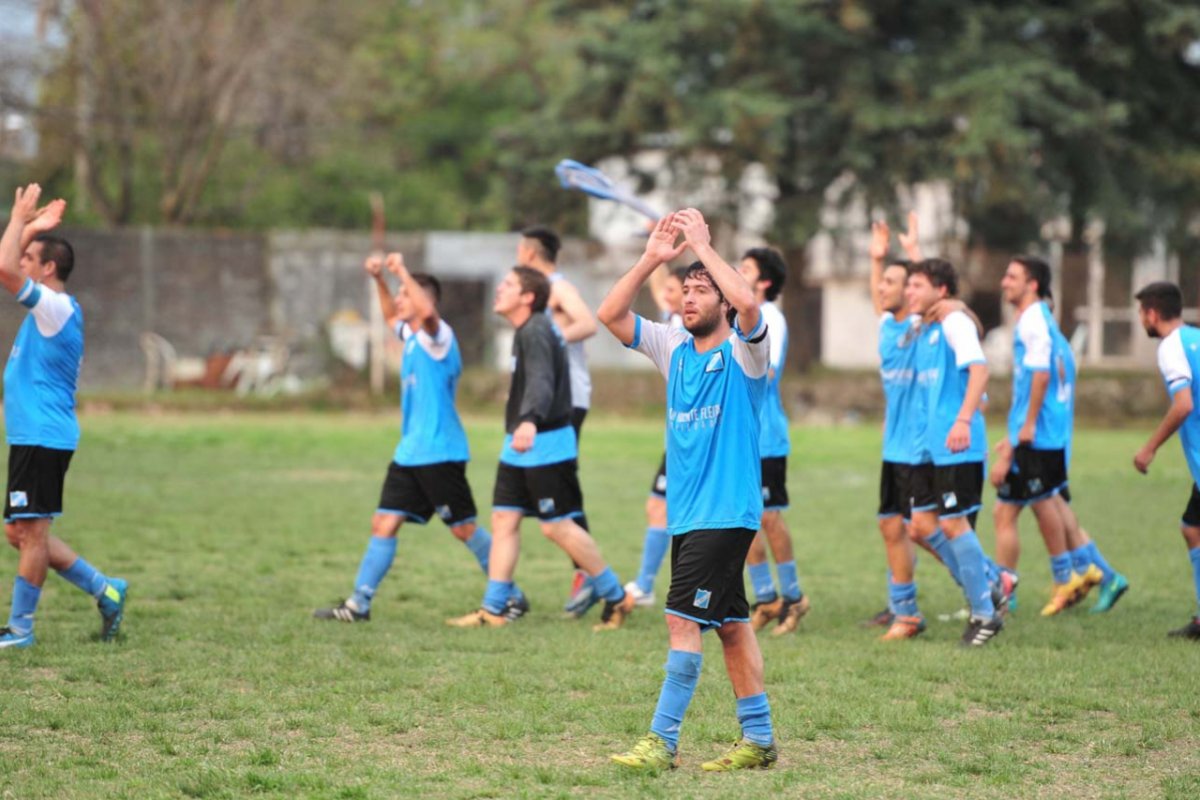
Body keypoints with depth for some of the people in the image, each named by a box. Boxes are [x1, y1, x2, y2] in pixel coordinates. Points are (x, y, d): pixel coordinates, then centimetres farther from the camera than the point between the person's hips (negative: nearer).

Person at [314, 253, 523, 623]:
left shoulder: (439, 336, -11)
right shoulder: (412, 338, 15)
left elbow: (427, 311, -34)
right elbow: (391, 316, 37)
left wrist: (402, 273, -25)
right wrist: (379, 279, 23)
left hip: (439, 453, -9)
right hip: (410, 453, 9)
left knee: (464, 528, -2)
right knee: (383, 524, 4)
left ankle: (512, 598, 9)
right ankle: (359, 604, 5)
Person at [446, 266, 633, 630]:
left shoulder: (536, 332, -18)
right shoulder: (528, 330, 13)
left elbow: (541, 382, -34)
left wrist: (529, 422, -52)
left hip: (545, 444, -10)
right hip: (521, 444, 10)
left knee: (557, 526, -5)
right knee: (504, 519, 5)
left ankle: (617, 597, 6)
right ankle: (492, 610, 5)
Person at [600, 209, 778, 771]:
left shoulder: (744, 352, -7)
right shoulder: (674, 348, 12)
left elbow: (747, 302, -28)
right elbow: (611, 314, 6)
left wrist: (703, 245, -20)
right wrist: (651, 260, -3)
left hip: (726, 512, -7)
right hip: (686, 513, 7)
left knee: (683, 619, -12)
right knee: (730, 625, 11)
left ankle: (662, 741, -11)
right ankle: (759, 740, 17)